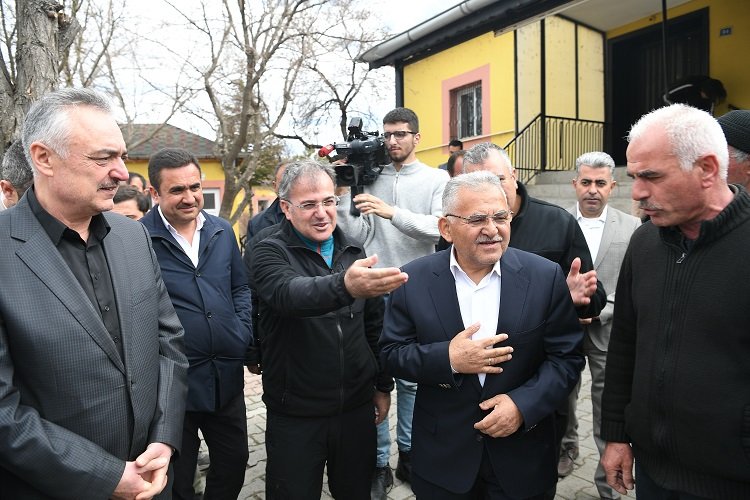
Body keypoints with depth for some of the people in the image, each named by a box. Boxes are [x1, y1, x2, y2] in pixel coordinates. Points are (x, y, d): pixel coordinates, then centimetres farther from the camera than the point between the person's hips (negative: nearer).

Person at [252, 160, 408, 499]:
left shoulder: (353, 251, 4)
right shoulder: (270, 252, -10)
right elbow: (289, 294, -33)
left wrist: (382, 385, 12)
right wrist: (345, 286, -52)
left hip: (356, 407, 4)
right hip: (294, 415, -3)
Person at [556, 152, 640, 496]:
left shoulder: (631, 228, -1)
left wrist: (600, 310, -15)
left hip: (608, 331, -1)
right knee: (563, 396, 18)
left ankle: (609, 484, 20)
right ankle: (566, 447, 44)